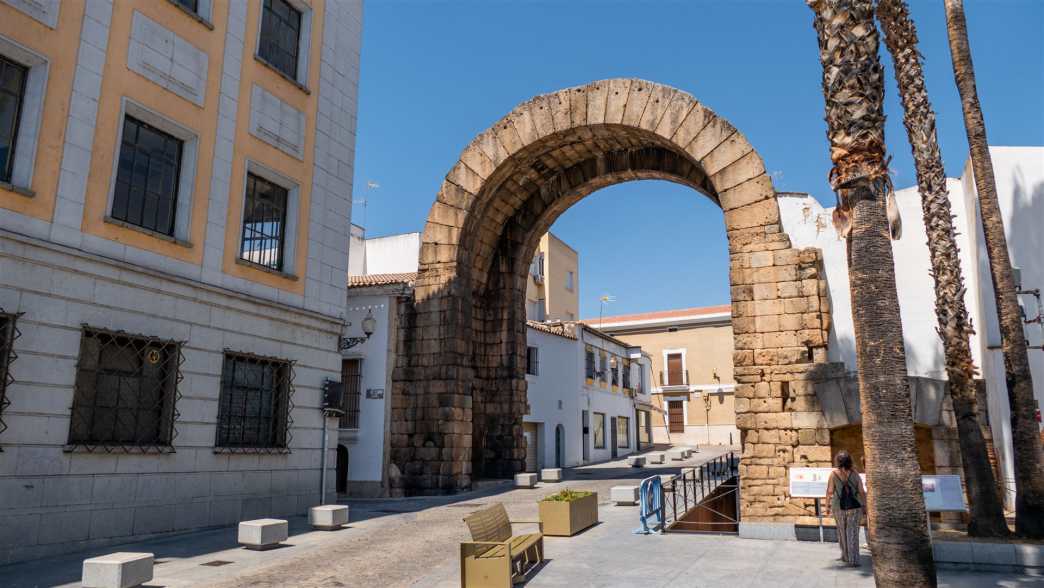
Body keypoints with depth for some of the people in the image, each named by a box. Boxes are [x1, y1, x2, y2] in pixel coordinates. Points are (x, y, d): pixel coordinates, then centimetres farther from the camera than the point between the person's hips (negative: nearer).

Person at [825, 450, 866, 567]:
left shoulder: (833, 473, -6)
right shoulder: (855, 473, -4)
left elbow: (829, 491, -6)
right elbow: (862, 491, -5)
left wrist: (827, 505, 4)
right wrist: (864, 505, 5)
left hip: (839, 507, 0)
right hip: (854, 506, 0)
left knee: (842, 532, 17)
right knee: (853, 533, 4)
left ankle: (846, 556, 28)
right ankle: (853, 560, -1)